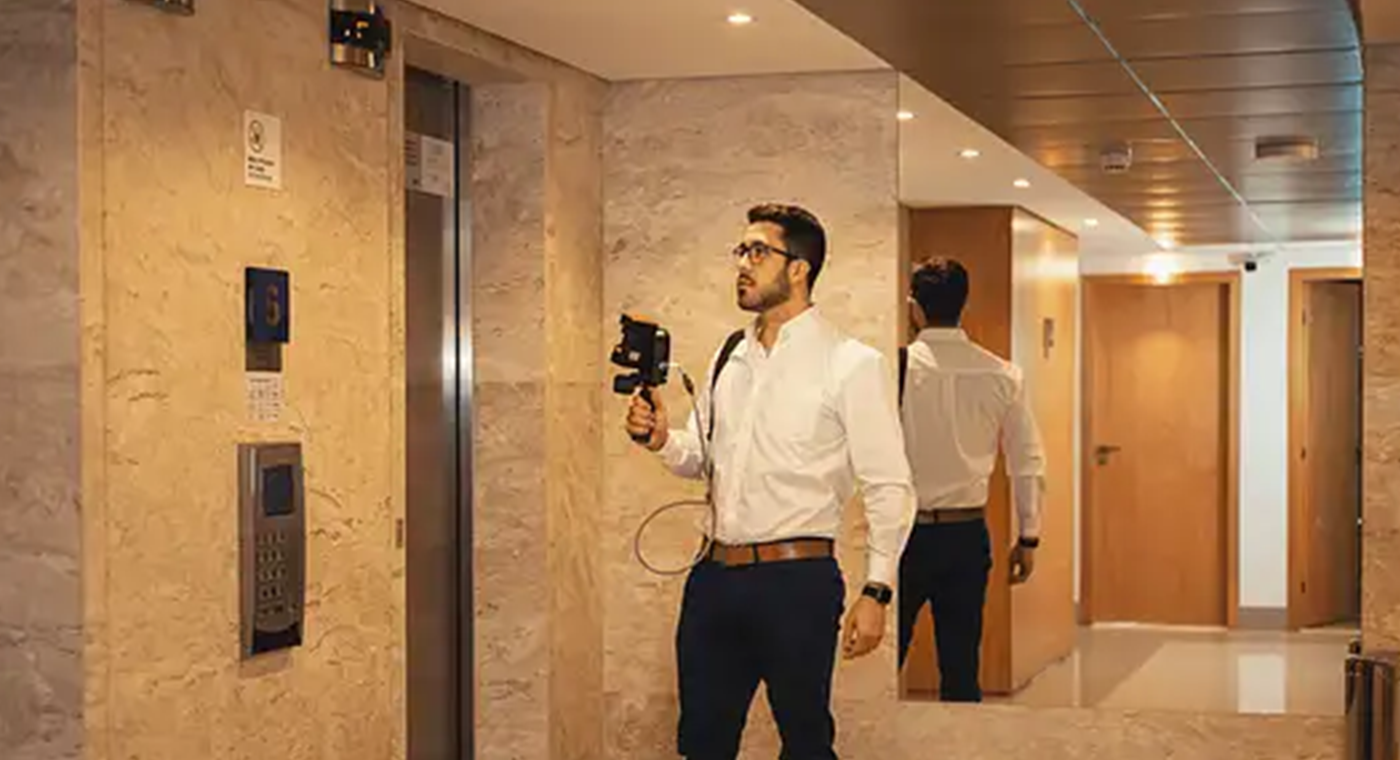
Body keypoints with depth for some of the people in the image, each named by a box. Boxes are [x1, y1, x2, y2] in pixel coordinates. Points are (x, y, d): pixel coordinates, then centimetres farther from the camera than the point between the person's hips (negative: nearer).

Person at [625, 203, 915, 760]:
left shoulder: (851, 364, -6)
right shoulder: (730, 357, 13)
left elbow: (889, 489, -8)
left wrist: (876, 591, -13)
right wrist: (661, 441, -1)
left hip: (797, 581, -6)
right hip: (715, 577, 6)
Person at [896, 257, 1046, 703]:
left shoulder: (896, 367, -10)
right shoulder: (1001, 376, 0)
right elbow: (1028, 462, 4)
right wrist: (1028, 537, 13)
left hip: (905, 532, -3)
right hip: (967, 533, 3)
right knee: (962, 667, 11)